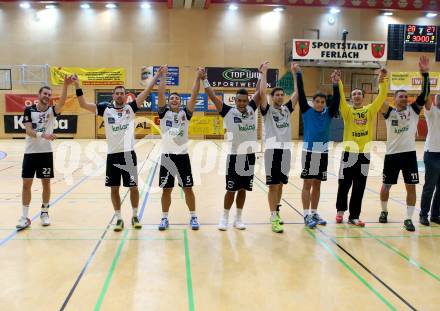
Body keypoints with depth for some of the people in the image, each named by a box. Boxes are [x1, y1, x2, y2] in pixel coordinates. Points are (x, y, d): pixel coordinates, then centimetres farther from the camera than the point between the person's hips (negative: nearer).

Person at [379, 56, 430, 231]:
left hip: (409, 154, 1)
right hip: (392, 154, -1)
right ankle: (384, 211, 32)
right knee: (386, 186, 9)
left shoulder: (413, 110, 3)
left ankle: (408, 219, 10)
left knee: (411, 187, -1)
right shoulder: (389, 112, 1)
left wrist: (425, 74, -17)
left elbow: (425, 94, -8)